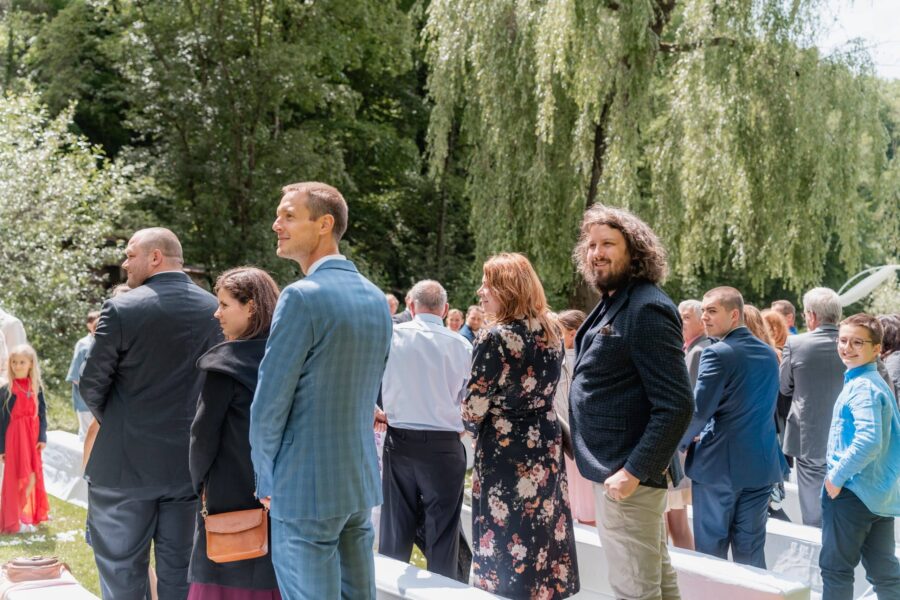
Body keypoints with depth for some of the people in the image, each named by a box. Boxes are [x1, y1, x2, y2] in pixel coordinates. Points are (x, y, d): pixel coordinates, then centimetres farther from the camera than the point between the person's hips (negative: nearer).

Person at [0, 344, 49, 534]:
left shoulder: (37, 388, 4)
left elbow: (42, 413, 5)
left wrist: (42, 437, -5)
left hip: (32, 436, 3)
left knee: (33, 475, 11)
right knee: (16, 477, -1)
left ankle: (33, 514, 24)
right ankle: (15, 520, 5)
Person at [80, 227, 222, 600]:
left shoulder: (121, 310, -12)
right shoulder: (215, 311, 0)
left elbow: (91, 387, -8)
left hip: (125, 463, -4)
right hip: (190, 462, 4)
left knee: (122, 570, 7)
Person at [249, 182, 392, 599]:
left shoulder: (303, 297, -16)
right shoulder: (377, 299, 9)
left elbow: (268, 404, -14)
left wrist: (266, 481, -2)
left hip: (306, 488, -8)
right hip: (362, 481, 8)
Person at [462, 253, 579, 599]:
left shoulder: (495, 338, -17)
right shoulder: (551, 332, 5)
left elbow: (474, 406, -14)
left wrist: (471, 426, 6)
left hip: (505, 451, -7)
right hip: (546, 444, 7)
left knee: (506, 538, 3)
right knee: (543, 529, 15)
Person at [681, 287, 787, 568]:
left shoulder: (718, 354, -15)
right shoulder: (769, 353, 9)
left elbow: (698, 409, -18)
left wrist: (682, 441, 1)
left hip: (719, 464, -6)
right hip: (762, 463, 7)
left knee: (711, 551, 4)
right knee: (751, 550, 11)